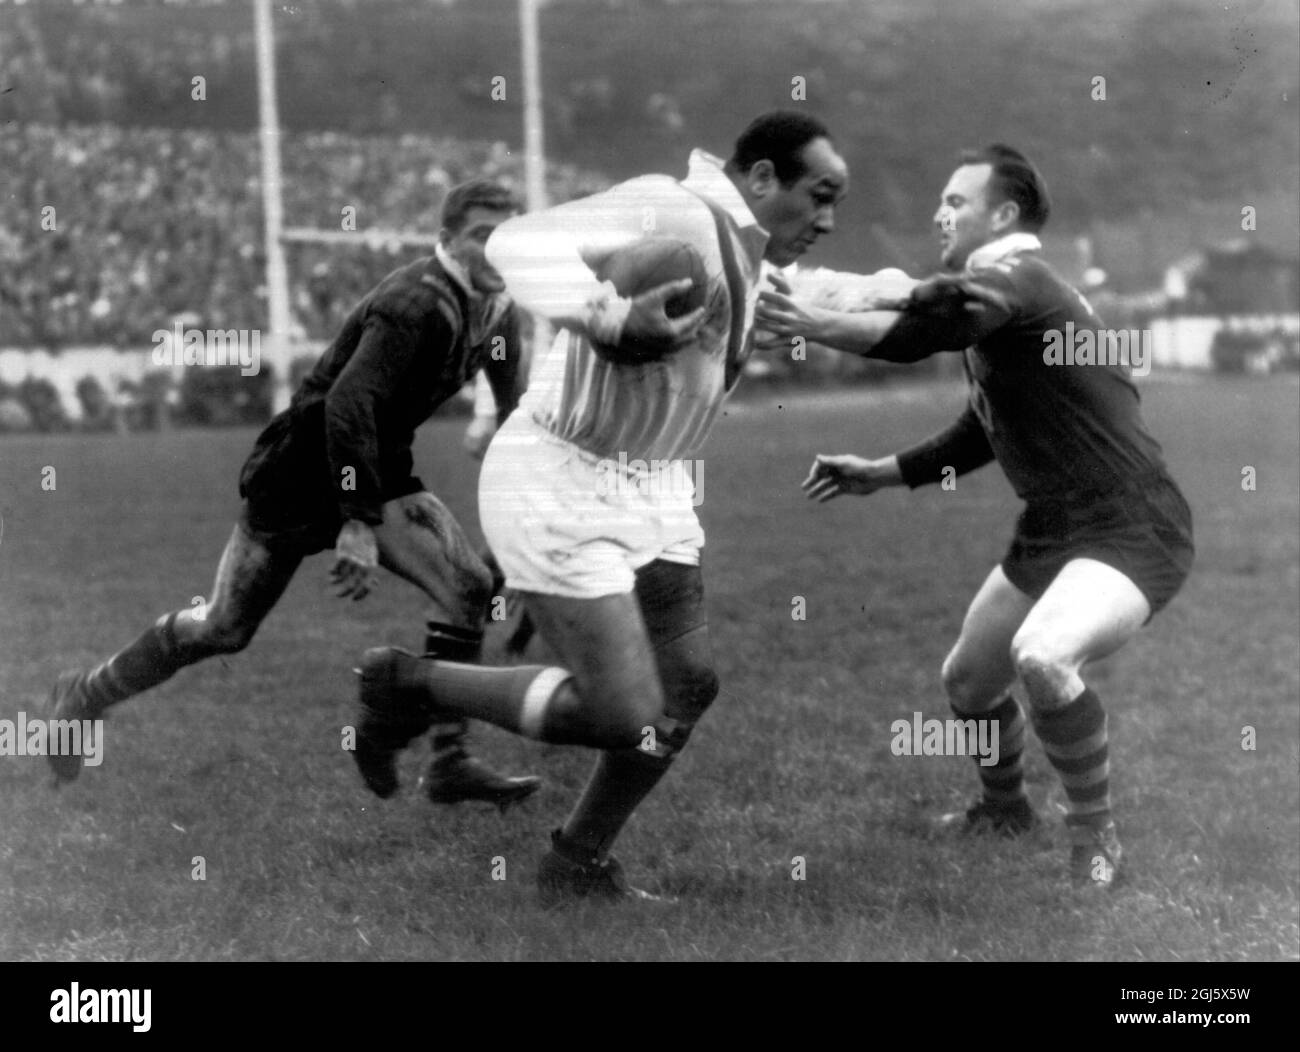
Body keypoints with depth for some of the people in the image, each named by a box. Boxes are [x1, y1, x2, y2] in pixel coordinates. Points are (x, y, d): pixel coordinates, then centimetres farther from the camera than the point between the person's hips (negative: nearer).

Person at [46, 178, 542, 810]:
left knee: (468, 587, -12)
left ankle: (450, 763, -8)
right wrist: (357, 525, -37)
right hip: (302, 473, -7)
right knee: (224, 629, 2)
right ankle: (82, 697, 25)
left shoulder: (497, 313, 0)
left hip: (377, 472, 8)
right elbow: (347, 404, -36)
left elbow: (513, 411, 13)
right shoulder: (416, 304, -27)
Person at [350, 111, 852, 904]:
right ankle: (410, 685, 9)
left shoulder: (744, 252, 9)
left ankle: (579, 866, 24)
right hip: (560, 490, -10)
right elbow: (520, 244, -31)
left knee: (687, 685, 7)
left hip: (650, 491, 10)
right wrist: (611, 318, -44)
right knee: (627, 716, -10)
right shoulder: (671, 212, -21)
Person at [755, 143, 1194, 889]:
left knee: (1041, 657, -33)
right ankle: (1007, 810, 48)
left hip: (1132, 533, -10)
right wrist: (881, 474, 16)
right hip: (1052, 529, 10)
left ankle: (1096, 841, -12)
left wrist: (813, 323, -46)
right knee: (968, 680, 19)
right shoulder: (991, 300, 13)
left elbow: (922, 330, -37)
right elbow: (982, 434, 23)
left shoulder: (1017, 282, -18)